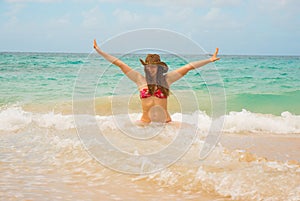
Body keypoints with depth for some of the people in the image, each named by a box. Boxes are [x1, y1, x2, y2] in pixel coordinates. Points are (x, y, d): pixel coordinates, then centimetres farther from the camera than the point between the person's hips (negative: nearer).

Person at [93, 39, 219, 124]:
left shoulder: (166, 79, 9)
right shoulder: (140, 79, 8)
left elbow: (188, 67, 7)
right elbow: (119, 64, 7)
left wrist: (209, 60, 6)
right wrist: (98, 51, 9)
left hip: (165, 121, 1)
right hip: (145, 122, -1)